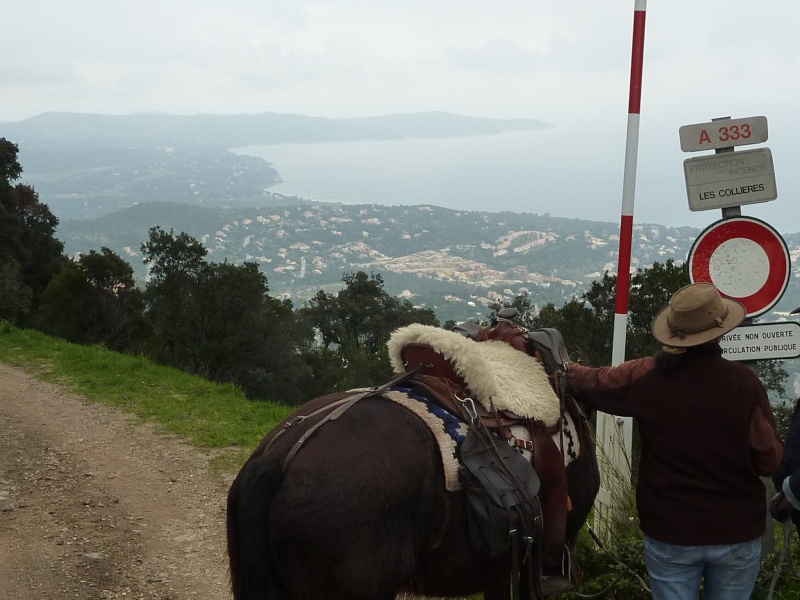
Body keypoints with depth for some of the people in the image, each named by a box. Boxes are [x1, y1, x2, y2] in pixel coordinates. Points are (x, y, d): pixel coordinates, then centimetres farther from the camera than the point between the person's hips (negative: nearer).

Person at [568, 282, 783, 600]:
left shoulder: (645, 377, -9)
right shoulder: (744, 380, -15)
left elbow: (588, 381, 9)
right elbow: (769, 459, -9)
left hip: (670, 532, 1)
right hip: (737, 533, 0)